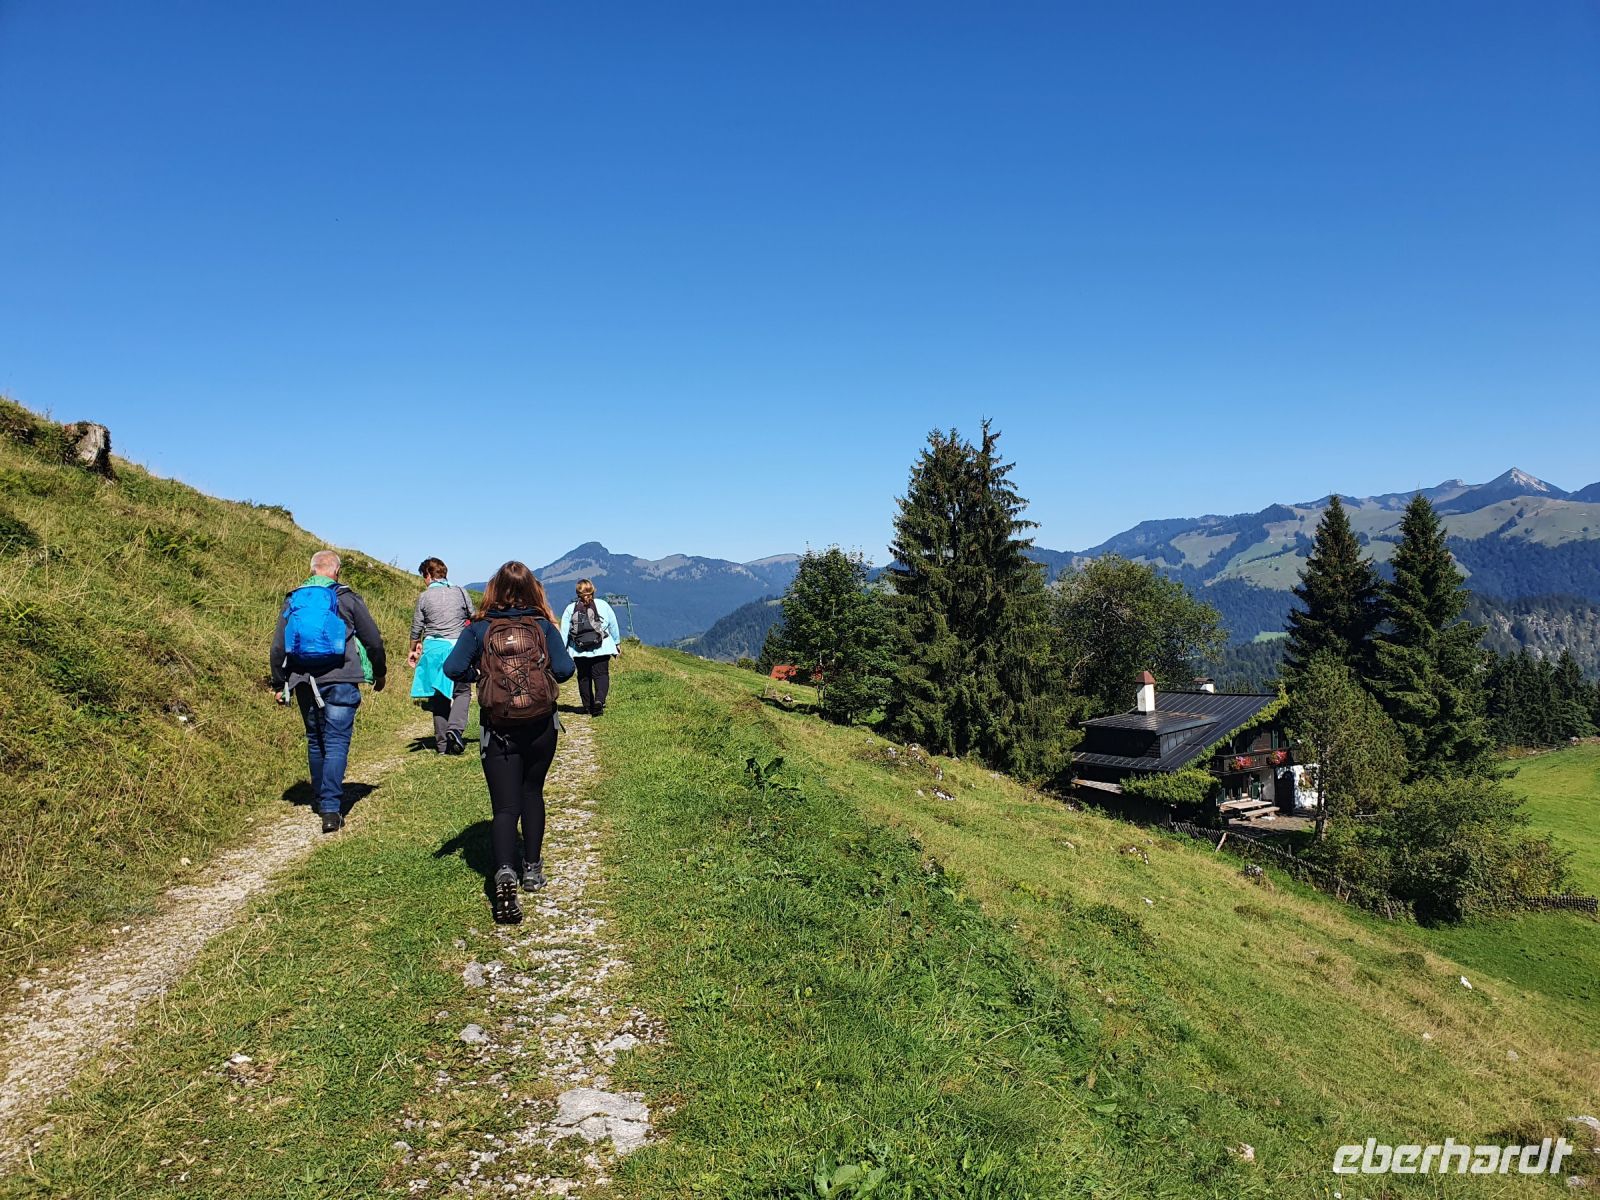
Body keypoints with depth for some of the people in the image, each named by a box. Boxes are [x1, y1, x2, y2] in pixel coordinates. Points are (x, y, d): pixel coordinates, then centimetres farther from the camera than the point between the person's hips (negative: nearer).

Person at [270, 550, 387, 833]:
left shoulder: (293, 600, 9)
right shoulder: (347, 598, -1)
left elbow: (278, 646, 9)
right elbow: (373, 640, 2)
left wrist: (279, 684, 17)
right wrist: (380, 673, 17)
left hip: (304, 682, 4)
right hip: (340, 682, -4)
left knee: (315, 741, 18)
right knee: (336, 743, -4)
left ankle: (322, 800, 28)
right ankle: (331, 809, -12)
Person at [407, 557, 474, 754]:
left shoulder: (424, 596, -1)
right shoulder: (460, 592, 2)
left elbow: (416, 627, 5)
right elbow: (474, 619, 6)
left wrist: (414, 649, 21)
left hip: (433, 648, 0)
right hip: (459, 648, 0)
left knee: (439, 696, 8)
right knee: (462, 691, 11)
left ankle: (442, 744, 11)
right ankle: (456, 727, -15)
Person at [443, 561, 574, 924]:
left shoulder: (479, 629, -3)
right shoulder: (543, 626, -2)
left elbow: (452, 668, -12)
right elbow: (565, 669, -10)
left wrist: (479, 674, 7)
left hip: (499, 731, -1)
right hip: (541, 726, 1)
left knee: (505, 806, 0)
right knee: (532, 793, 22)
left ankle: (504, 872, -23)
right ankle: (531, 869, 27)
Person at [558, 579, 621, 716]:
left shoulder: (570, 609, 2)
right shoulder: (603, 605, 2)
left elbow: (564, 632, 1)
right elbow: (613, 626, 9)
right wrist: (616, 643, 20)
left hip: (579, 651, 1)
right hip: (601, 648, -1)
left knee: (584, 677, 13)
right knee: (601, 674, 1)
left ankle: (588, 706, 16)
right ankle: (599, 700, -22)